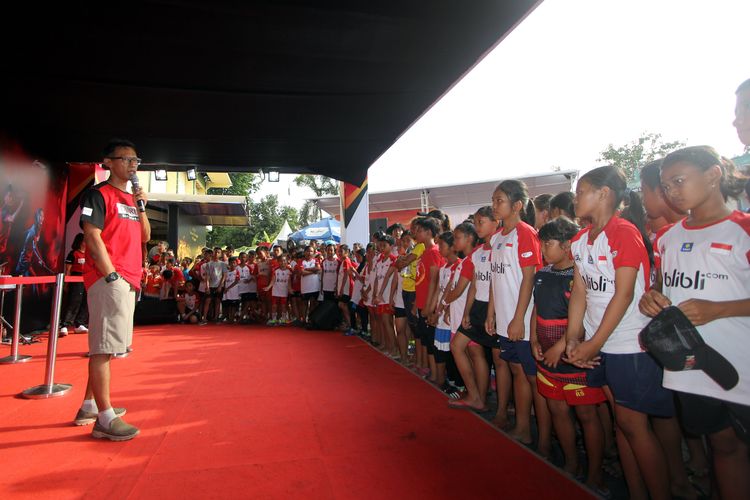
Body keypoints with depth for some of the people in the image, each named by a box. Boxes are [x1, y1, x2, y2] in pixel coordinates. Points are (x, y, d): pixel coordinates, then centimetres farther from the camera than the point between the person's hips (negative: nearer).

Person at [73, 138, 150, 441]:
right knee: (104, 345, -8)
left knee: (106, 345, 15)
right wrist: (111, 276, -18)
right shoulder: (98, 194, -4)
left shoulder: (132, 198, 20)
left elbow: (145, 237, 19)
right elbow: (92, 237, -12)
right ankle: (105, 419, -2)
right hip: (108, 279, -9)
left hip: (128, 280, 9)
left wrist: (141, 207, 5)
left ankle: (90, 407, 28)